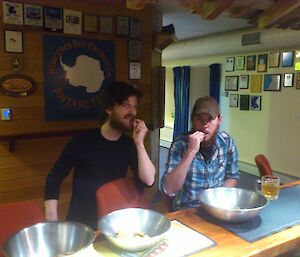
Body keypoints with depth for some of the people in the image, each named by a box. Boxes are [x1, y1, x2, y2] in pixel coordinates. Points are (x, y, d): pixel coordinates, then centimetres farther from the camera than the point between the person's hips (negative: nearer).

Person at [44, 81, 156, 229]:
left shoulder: (129, 145, 0)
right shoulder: (82, 141, -7)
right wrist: (52, 221, -12)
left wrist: (139, 144, -19)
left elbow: (148, 181, -10)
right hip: (81, 222, -1)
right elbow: (54, 179, -3)